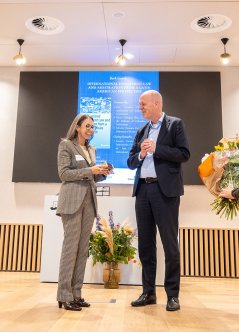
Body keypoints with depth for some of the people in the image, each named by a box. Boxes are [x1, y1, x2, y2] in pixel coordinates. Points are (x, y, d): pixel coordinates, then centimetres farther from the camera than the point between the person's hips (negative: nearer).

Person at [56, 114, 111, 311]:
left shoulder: (92, 150, 20)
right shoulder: (66, 145, 2)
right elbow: (64, 173, -8)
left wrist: (102, 173, 1)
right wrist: (90, 170, -14)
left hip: (89, 200, 7)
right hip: (73, 200, -6)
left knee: (83, 247, 5)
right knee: (71, 245, -7)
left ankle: (76, 293, 13)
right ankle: (65, 296, 2)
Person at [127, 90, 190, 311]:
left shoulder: (175, 124, 2)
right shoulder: (141, 131, 17)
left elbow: (184, 154, -9)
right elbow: (130, 162, 14)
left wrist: (156, 148, -13)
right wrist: (140, 154, -6)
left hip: (165, 189, -5)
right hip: (143, 190, 6)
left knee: (169, 242, -1)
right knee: (145, 242, 9)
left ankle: (172, 294, 12)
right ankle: (148, 292, 20)